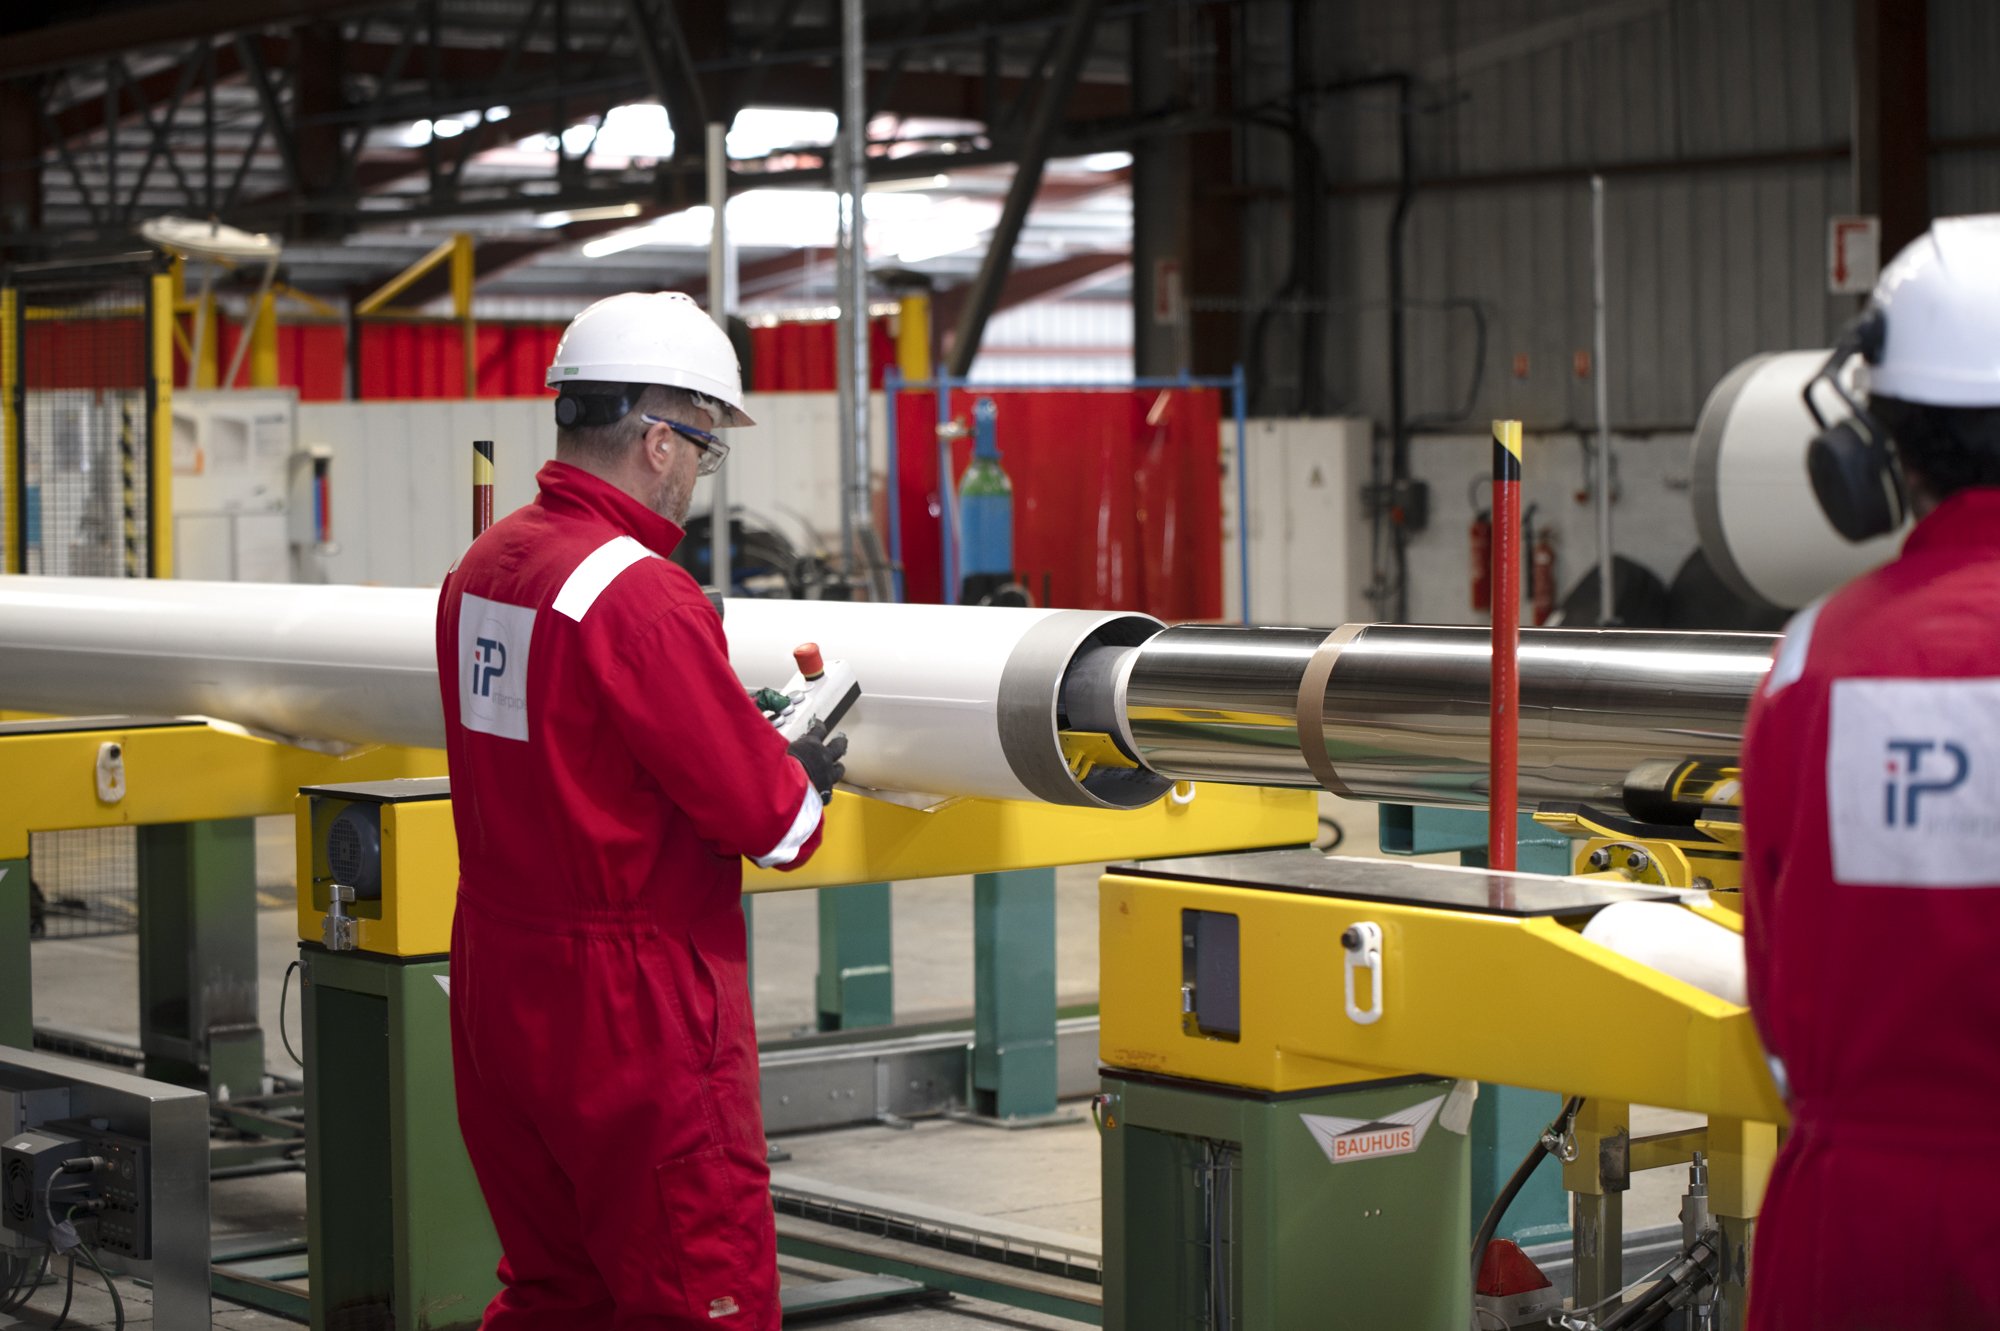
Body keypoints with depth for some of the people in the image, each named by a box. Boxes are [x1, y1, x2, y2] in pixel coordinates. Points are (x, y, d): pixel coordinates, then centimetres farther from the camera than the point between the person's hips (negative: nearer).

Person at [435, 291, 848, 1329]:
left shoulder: (481, 568, 7)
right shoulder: (641, 594, -20)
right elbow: (768, 820, -17)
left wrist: (736, 731, 14)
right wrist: (804, 776, 5)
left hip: (499, 990, 9)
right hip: (633, 1010, -9)